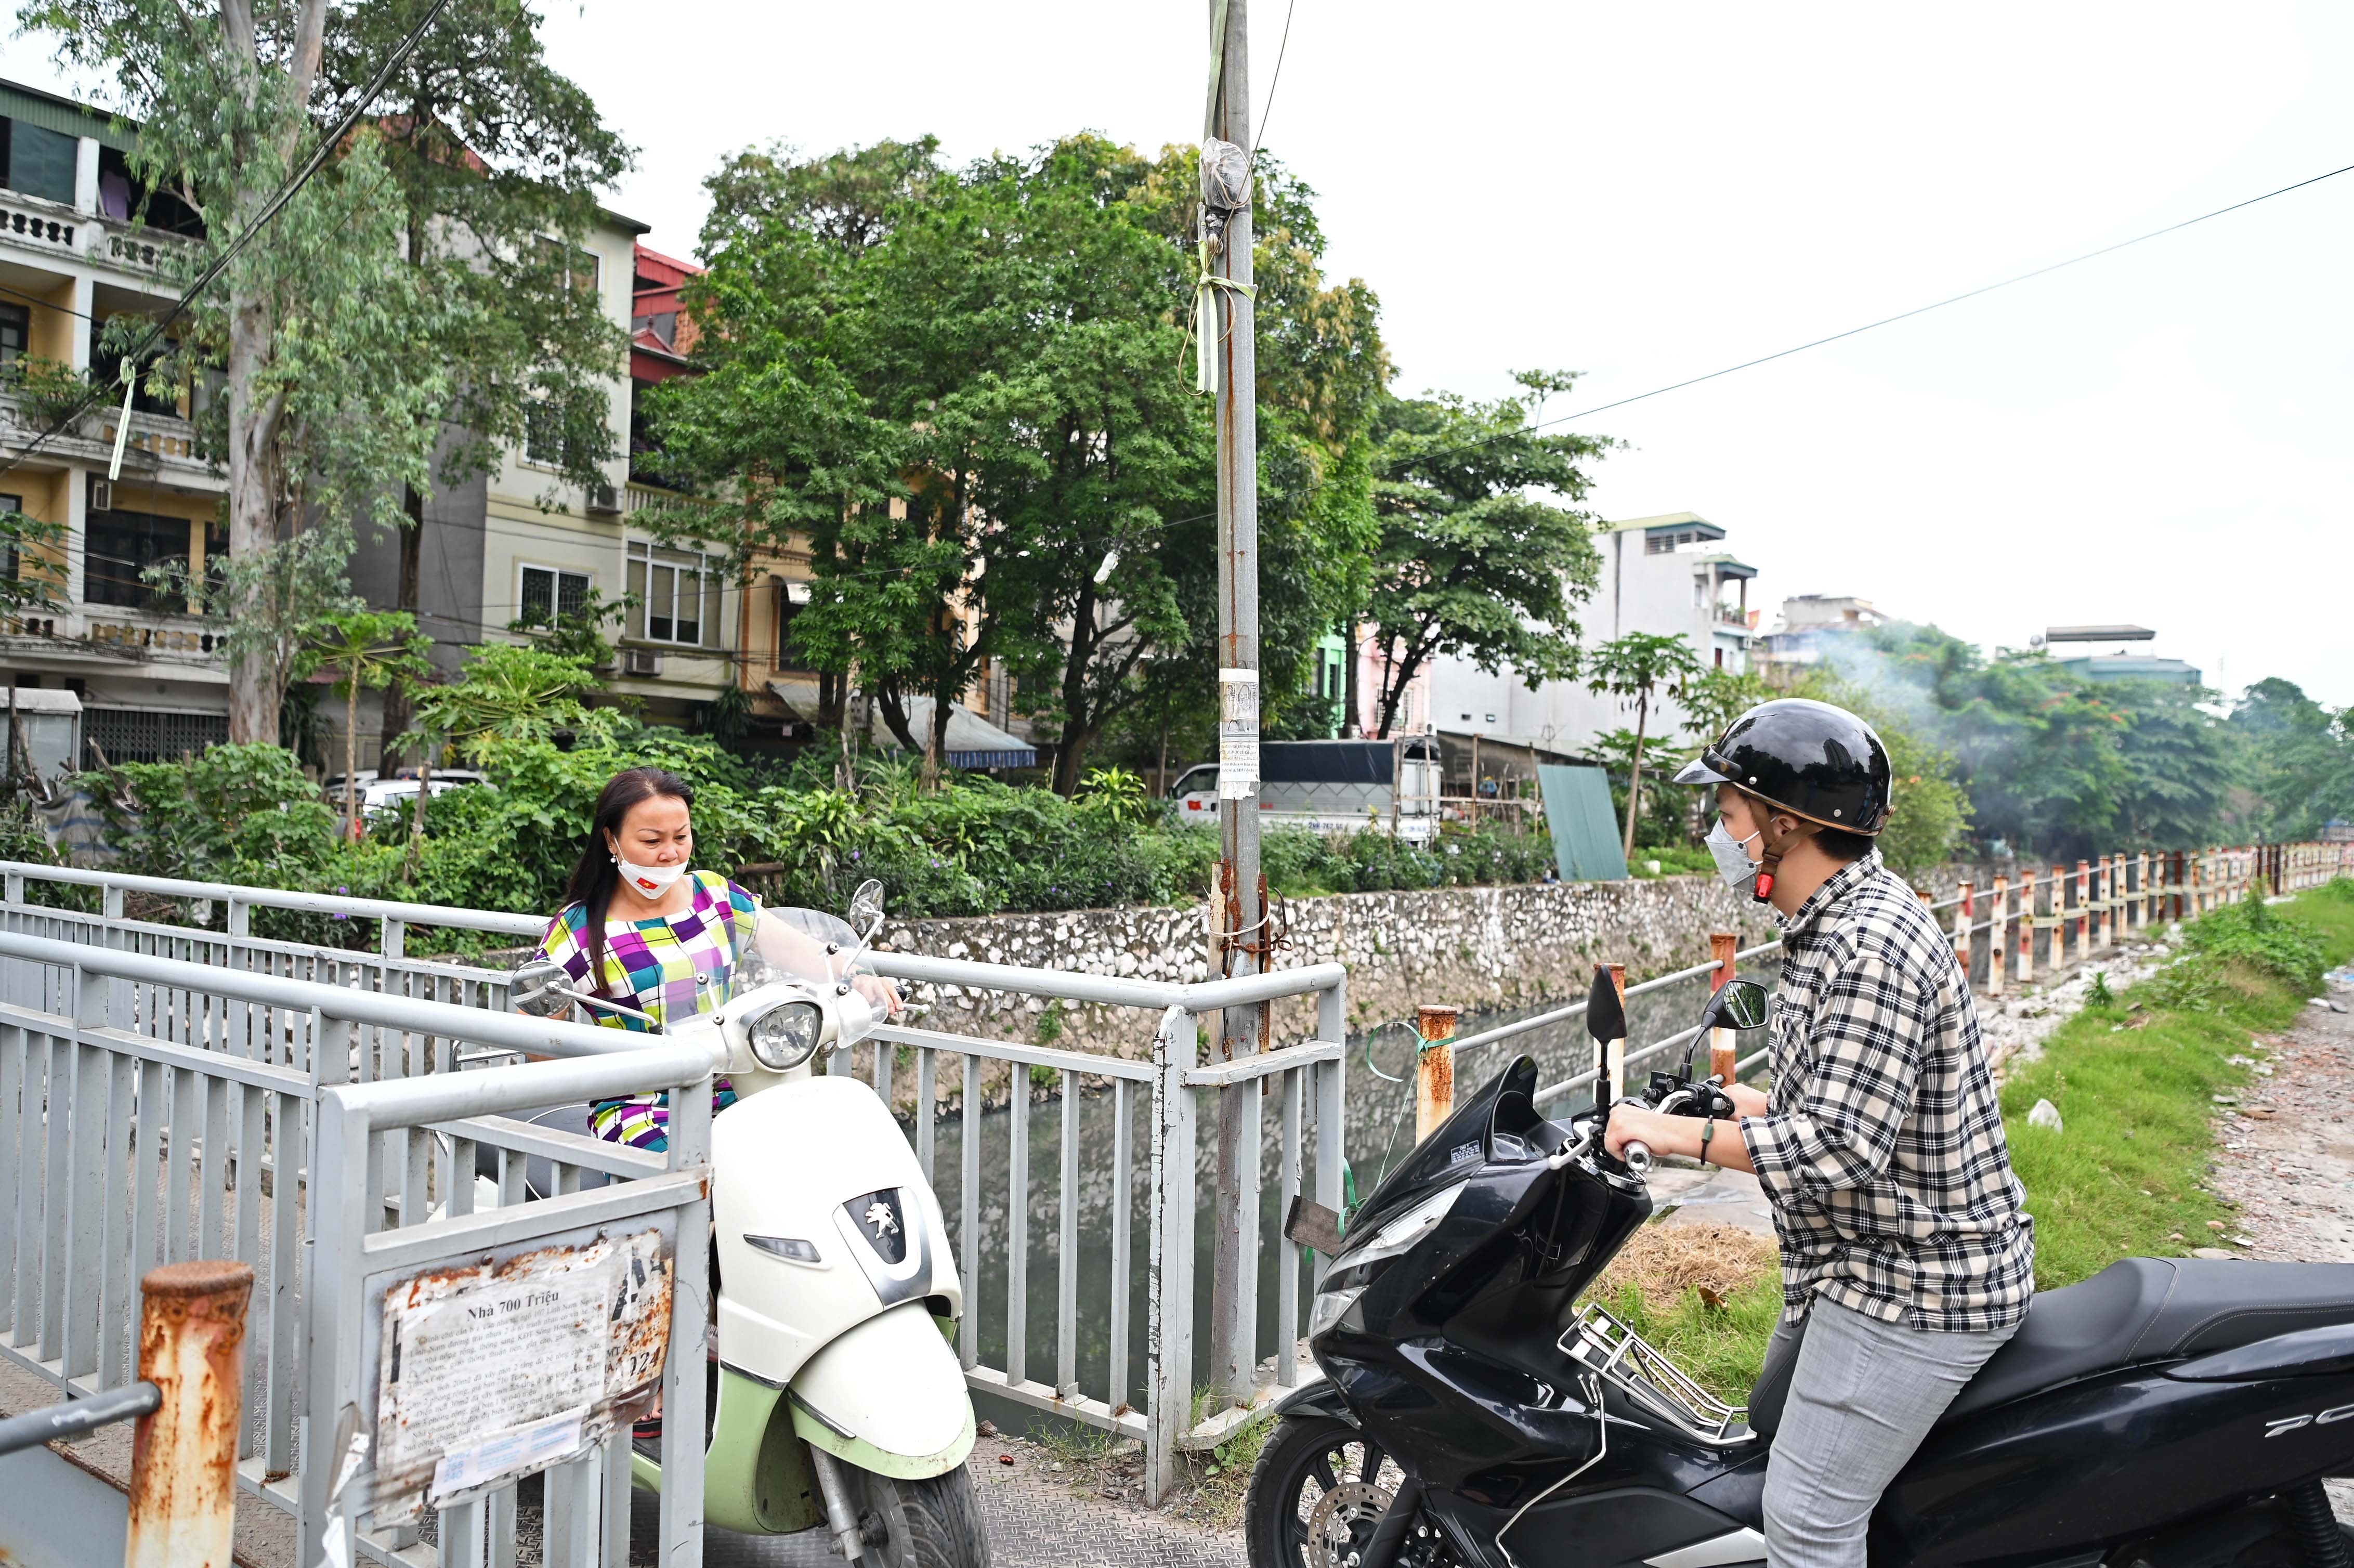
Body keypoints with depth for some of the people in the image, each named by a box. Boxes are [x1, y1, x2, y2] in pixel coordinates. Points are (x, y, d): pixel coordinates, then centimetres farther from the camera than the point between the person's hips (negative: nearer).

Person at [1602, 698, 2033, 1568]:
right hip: (1863, 1266, 11)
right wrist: (1758, 1105, 13)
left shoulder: (1874, 947, -27)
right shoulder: (1832, 924, 7)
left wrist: (1681, 1135, -24)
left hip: (1914, 1287, -11)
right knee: (1771, 1429, 25)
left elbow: (1843, 1148, -31)